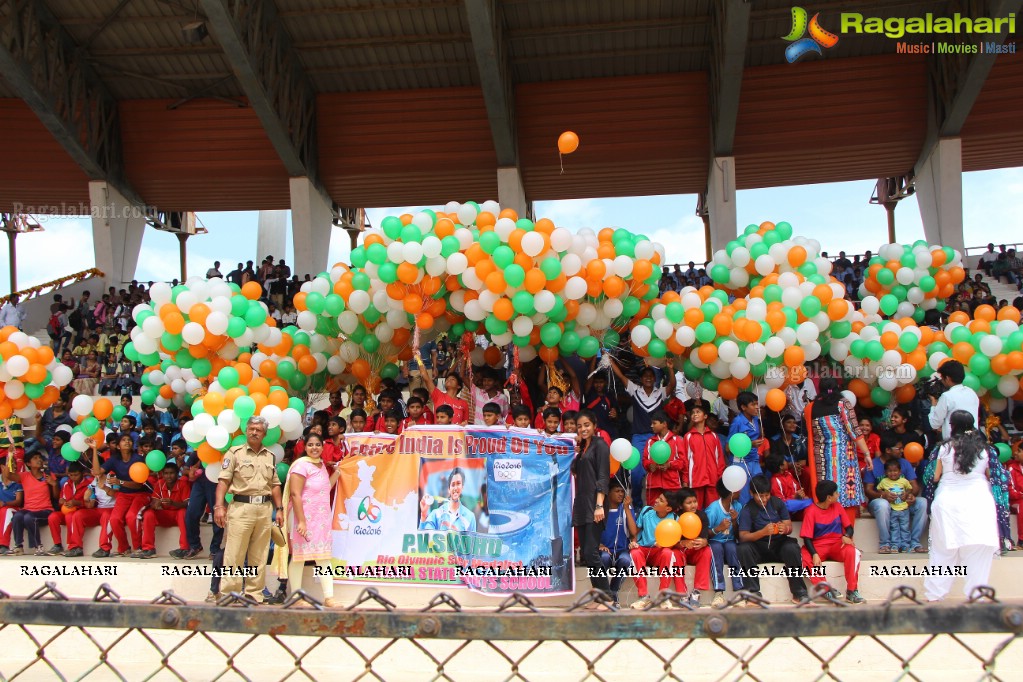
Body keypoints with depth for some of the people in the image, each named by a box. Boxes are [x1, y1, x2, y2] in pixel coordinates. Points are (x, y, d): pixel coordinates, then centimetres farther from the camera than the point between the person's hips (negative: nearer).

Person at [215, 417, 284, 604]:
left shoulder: (270, 456, 17)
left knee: (259, 557, 6)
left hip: (265, 509, 4)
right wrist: (219, 506, -13)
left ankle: (254, 595, 12)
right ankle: (229, 594, -1)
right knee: (234, 554, -6)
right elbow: (223, 481, -3)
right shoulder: (235, 453, 4)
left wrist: (279, 509, 12)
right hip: (241, 507, -4)